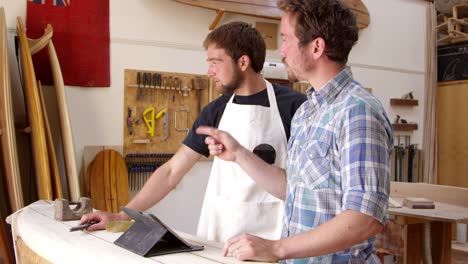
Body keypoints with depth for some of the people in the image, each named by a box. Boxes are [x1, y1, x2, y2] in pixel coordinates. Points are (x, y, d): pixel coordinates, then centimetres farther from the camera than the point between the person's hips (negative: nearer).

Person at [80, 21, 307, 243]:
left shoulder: (292, 106, -8)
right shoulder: (215, 111, 5)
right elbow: (172, 171, 6)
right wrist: (122, 216, 3)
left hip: (270, 236, -3)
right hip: (218, 230, 4)